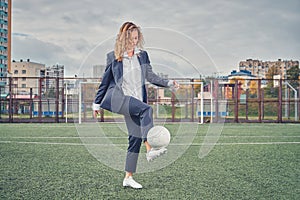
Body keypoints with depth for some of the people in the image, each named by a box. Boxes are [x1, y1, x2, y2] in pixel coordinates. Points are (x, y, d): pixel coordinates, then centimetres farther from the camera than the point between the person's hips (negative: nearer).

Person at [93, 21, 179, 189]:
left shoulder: (143, 55, 13)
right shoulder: (113, 56, 5)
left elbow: (151, 76, 13)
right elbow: (105, 81, 11)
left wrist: (168, 83, -1)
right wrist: (97, 103, 15)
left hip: (136, 101, 4)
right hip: (117, 97, -4)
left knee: (136, 137, -1)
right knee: (146, 109, -31)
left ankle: (128, 177, 7)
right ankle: (150, 150, -36)